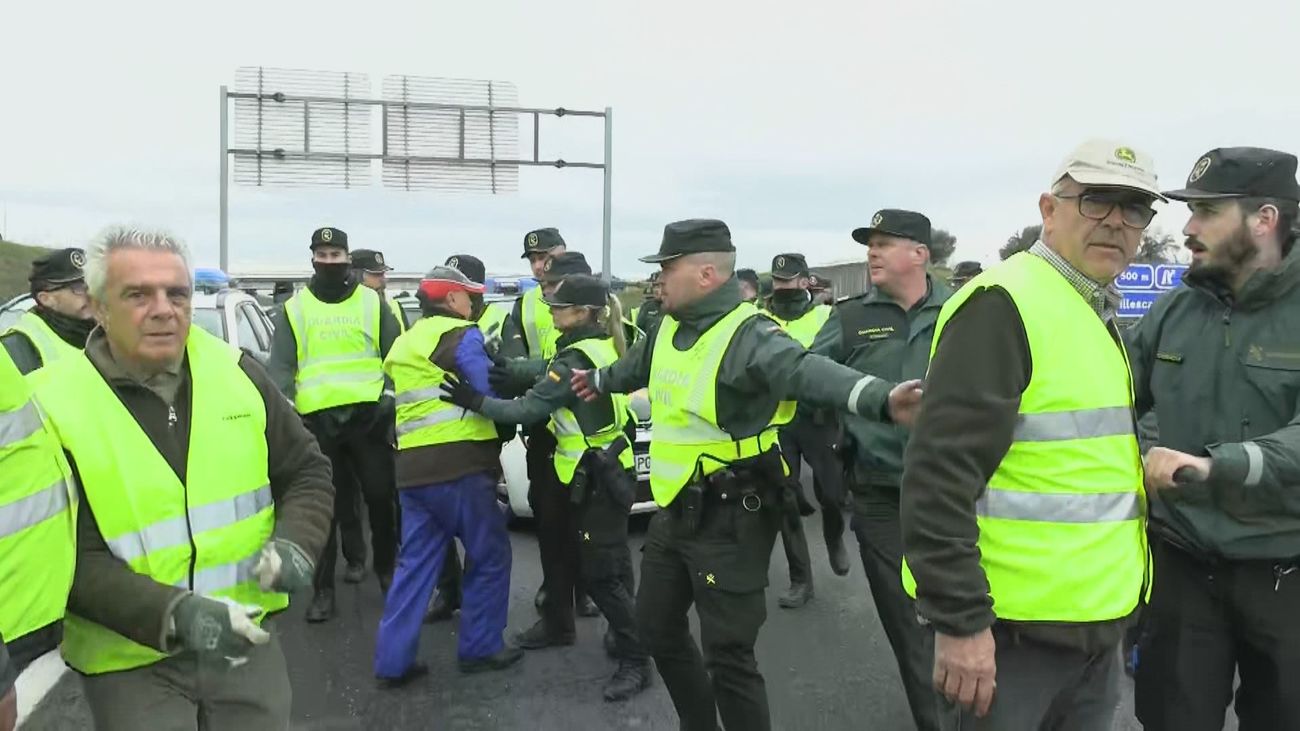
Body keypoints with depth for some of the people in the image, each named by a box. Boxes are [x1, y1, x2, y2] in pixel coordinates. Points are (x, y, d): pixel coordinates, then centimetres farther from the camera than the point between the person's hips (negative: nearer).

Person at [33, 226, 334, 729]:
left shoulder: (236, 372, -2)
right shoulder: (54, 407, -11)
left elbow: (307, 471, 6)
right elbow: (72, 559, -12)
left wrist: (294, 542, -13)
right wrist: (173, 614, -25)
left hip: (247, 641, 3)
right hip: (130, 663, -3)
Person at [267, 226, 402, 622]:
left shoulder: (372, 302, 9)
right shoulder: (295, 307, 9)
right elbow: (280, 365, 5)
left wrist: (390, 393, -6)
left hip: (368, 414, 0)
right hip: (317, 419, 0)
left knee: (381, 496, 7)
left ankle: (386, 569, 27)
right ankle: (323, 589, 13)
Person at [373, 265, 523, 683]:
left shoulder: (405, 344, 22)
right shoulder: (460, 335, -5)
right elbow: (492, 392, -13)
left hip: (412, 469, 8)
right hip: (458, 466, -8)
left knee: (416, 564, 11)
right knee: (490, 557, 8)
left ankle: (392, 660, 11)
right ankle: (480, 649, 15)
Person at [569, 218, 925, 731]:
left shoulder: (748, 335, -22)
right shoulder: (669, 327, 5)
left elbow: (807, 371, -42)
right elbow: (638, 365, 27)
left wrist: (879, 399, -62)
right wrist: (599, 380, 48)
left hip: (728, 518, -9)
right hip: (674, 510, 9)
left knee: (727, 654, -2)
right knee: (658, 627, 21)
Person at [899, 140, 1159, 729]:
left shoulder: (1099, 316, 14)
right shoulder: (1003, 305, -16)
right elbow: (940, 474, -23)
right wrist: (959, 619, -23)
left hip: (1097, 627, 9)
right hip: (1012, 632, -9)